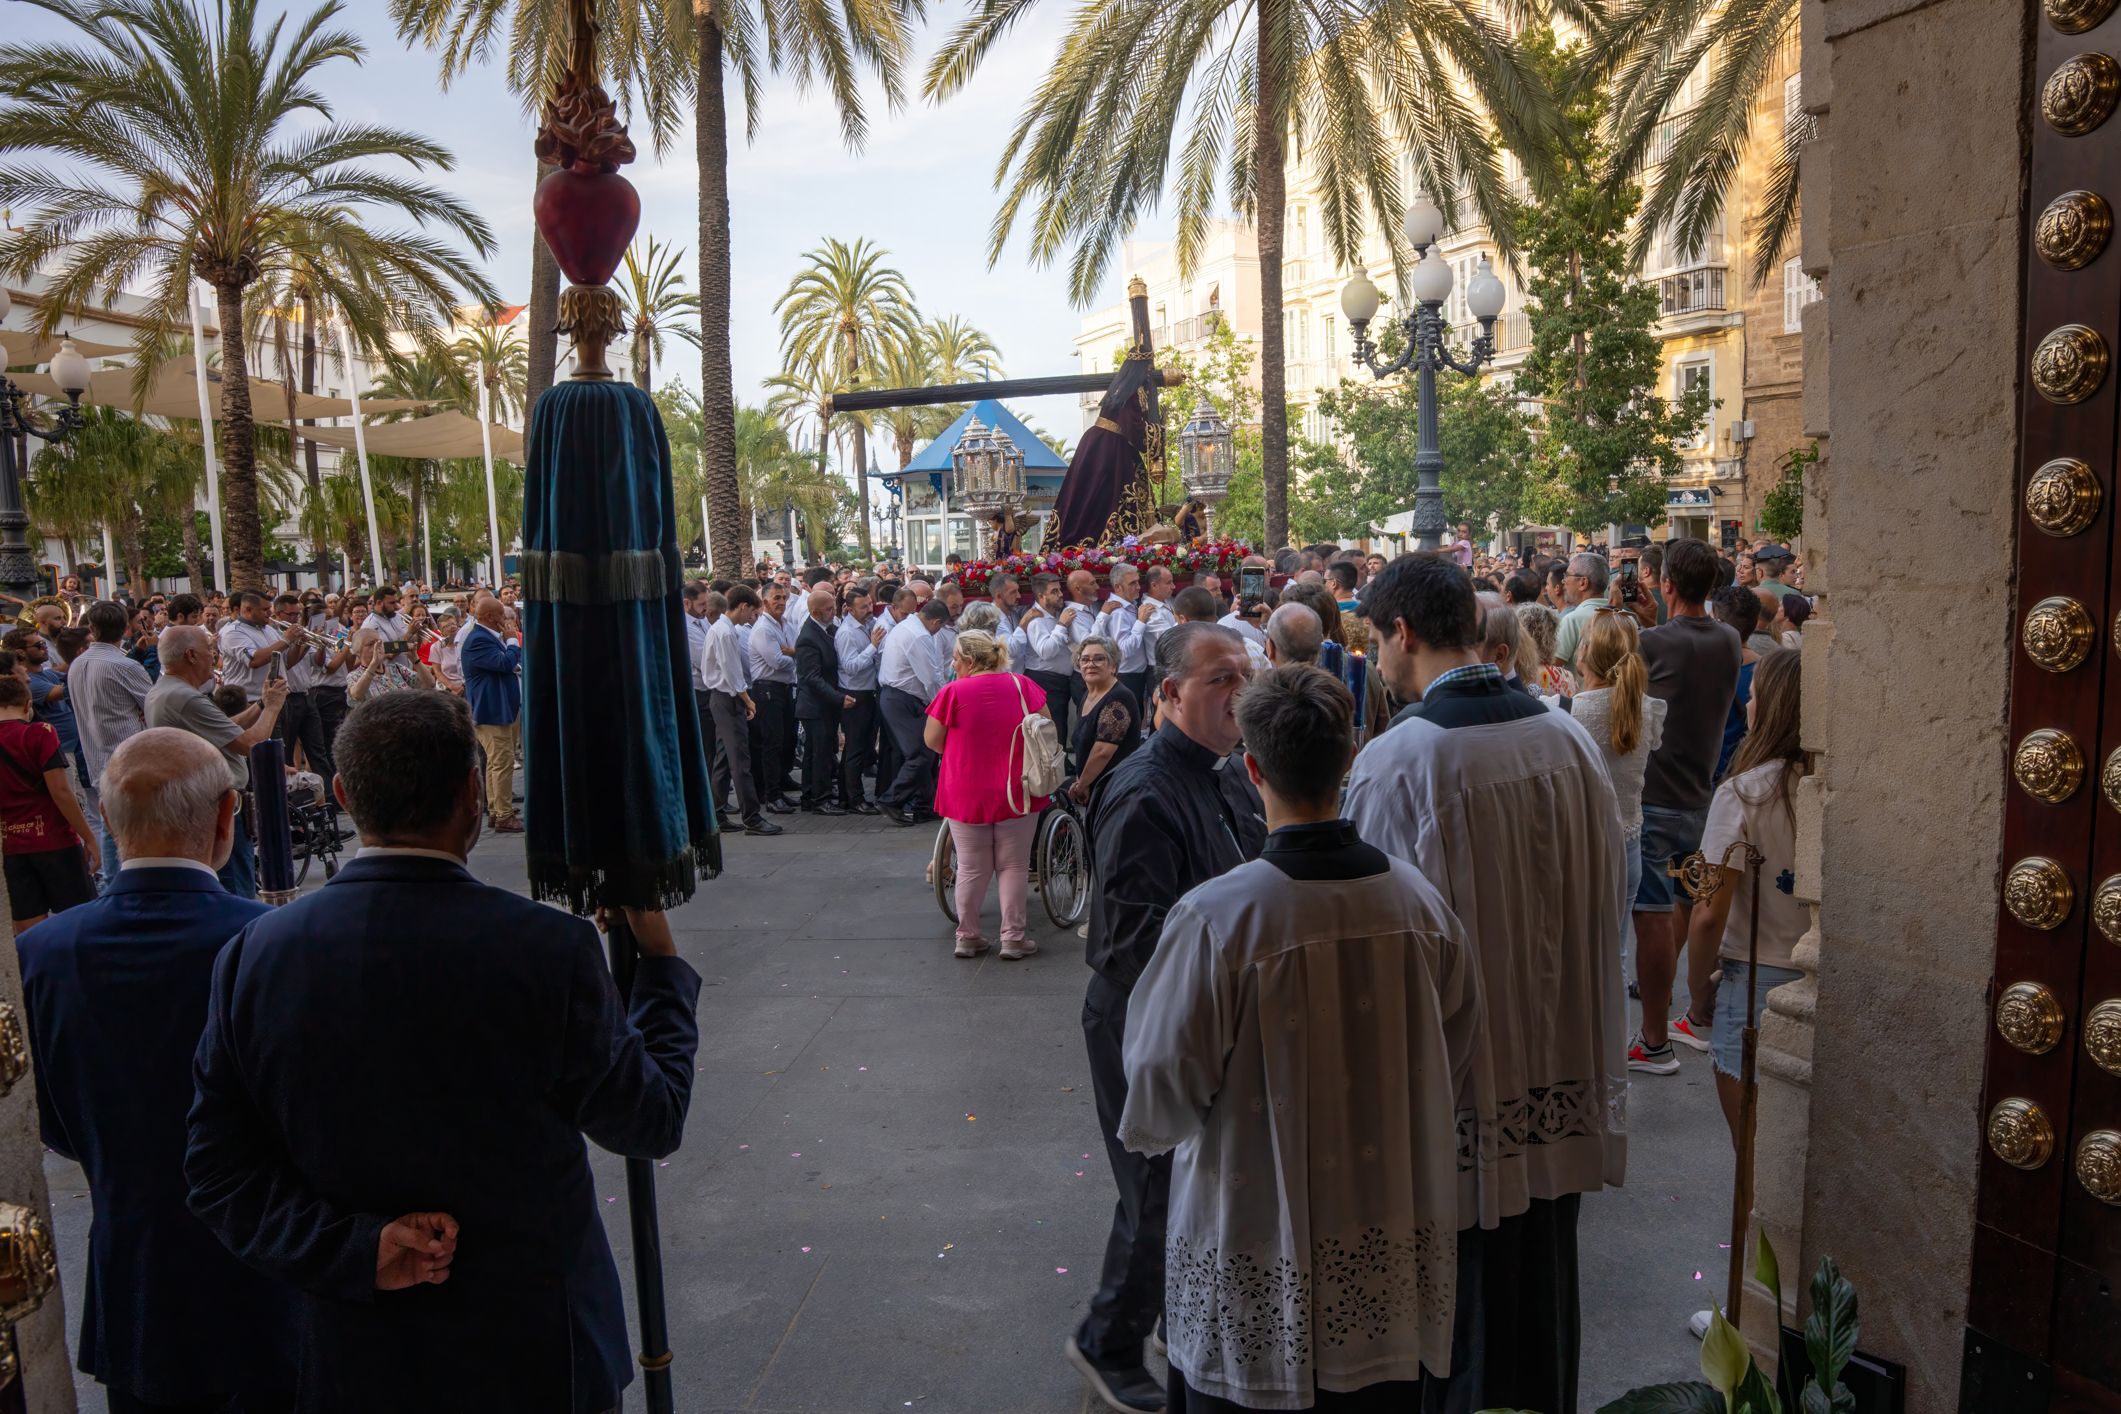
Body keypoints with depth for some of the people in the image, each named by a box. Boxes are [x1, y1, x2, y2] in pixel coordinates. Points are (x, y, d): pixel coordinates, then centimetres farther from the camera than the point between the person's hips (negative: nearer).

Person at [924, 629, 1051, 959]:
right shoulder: (1022, 685, -3)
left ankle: (967, 938, 19)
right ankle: (1013, 939, 12)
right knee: (1013, 867, 10)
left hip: (967, 795, -1)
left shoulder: (953, 691, -10)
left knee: (971, 869, 11)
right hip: (1016, 793, 1)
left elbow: (932, 741, -5)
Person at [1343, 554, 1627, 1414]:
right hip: (1561, 1082, 6)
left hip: (1454, 1085, -5)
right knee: (1543, 1287, 21)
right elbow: (1605, 901, 6)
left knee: (1457, 1303, 12)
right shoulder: (1570, 740, -3)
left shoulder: (1394, 760, -20)